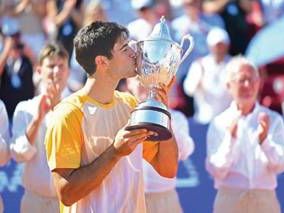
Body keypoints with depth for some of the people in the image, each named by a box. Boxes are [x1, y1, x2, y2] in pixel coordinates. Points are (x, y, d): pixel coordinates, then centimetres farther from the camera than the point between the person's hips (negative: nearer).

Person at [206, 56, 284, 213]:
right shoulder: (219, 123, 4)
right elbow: (216, 171, -4)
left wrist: (264, 140, -20)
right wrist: (230, 138, -17)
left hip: (265, 200, 1)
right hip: (230, 198, -1)